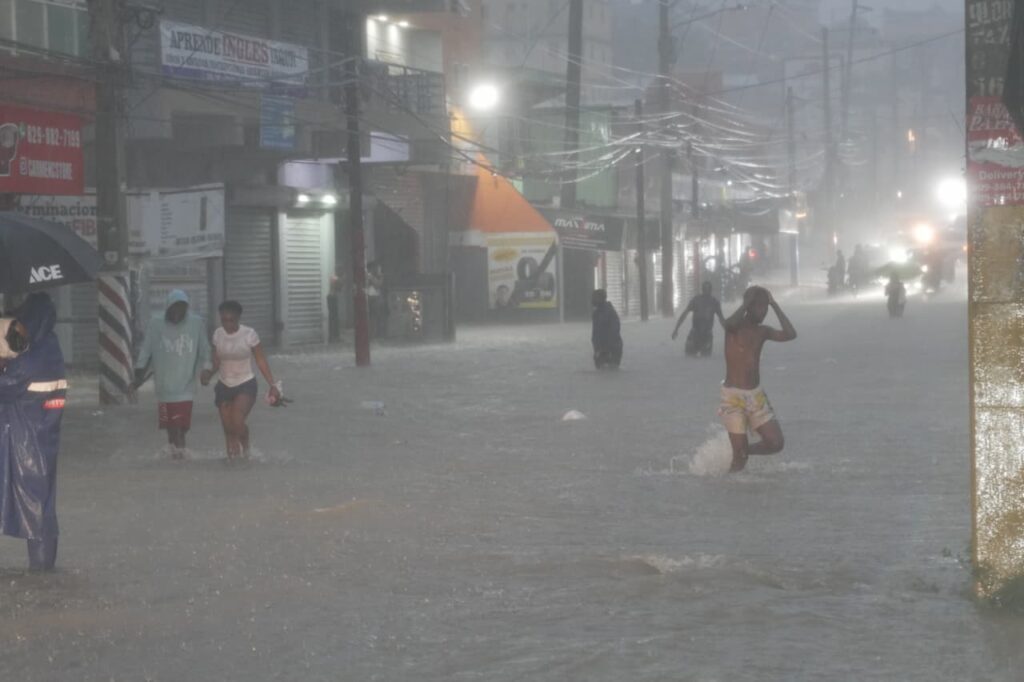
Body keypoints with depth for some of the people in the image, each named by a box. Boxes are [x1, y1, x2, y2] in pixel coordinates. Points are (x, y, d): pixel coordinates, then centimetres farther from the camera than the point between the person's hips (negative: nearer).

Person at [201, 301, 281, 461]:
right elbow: (217, 362, 9)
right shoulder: (218, 334, 1)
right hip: (225, 386, 4)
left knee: (237, 422, -22)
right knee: (228, 427, 2)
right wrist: (210, 373, -12)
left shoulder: (249, 334, -10)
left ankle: (246, 448, 7)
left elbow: (261, 362, -5)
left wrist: (273, 385, -9)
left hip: (246, 385, -4)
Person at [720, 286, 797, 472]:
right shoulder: (735, 327, -8)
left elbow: (790, 334, -7)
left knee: (776, 443, -2)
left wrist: (775, 305, -5)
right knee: (740, 456, -6)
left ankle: (742, 451, 23)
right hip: (733, 396, -5)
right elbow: (730, 324, -34)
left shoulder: (762, 331, 7)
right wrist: (747, 302, -20)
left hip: (756, 395, 5)